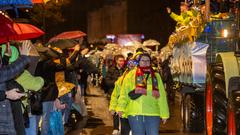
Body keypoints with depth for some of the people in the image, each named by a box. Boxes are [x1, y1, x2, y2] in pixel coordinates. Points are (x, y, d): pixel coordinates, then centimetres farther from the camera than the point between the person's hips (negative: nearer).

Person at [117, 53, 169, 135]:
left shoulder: (156, 76, 14)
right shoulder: (131, 75, 8)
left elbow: (162, 96, 11)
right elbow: (124, 92, 2)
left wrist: (164, 114, 6)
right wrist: (121, 107, -10)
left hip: (153, 113, 2)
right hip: (136, 113, -2)